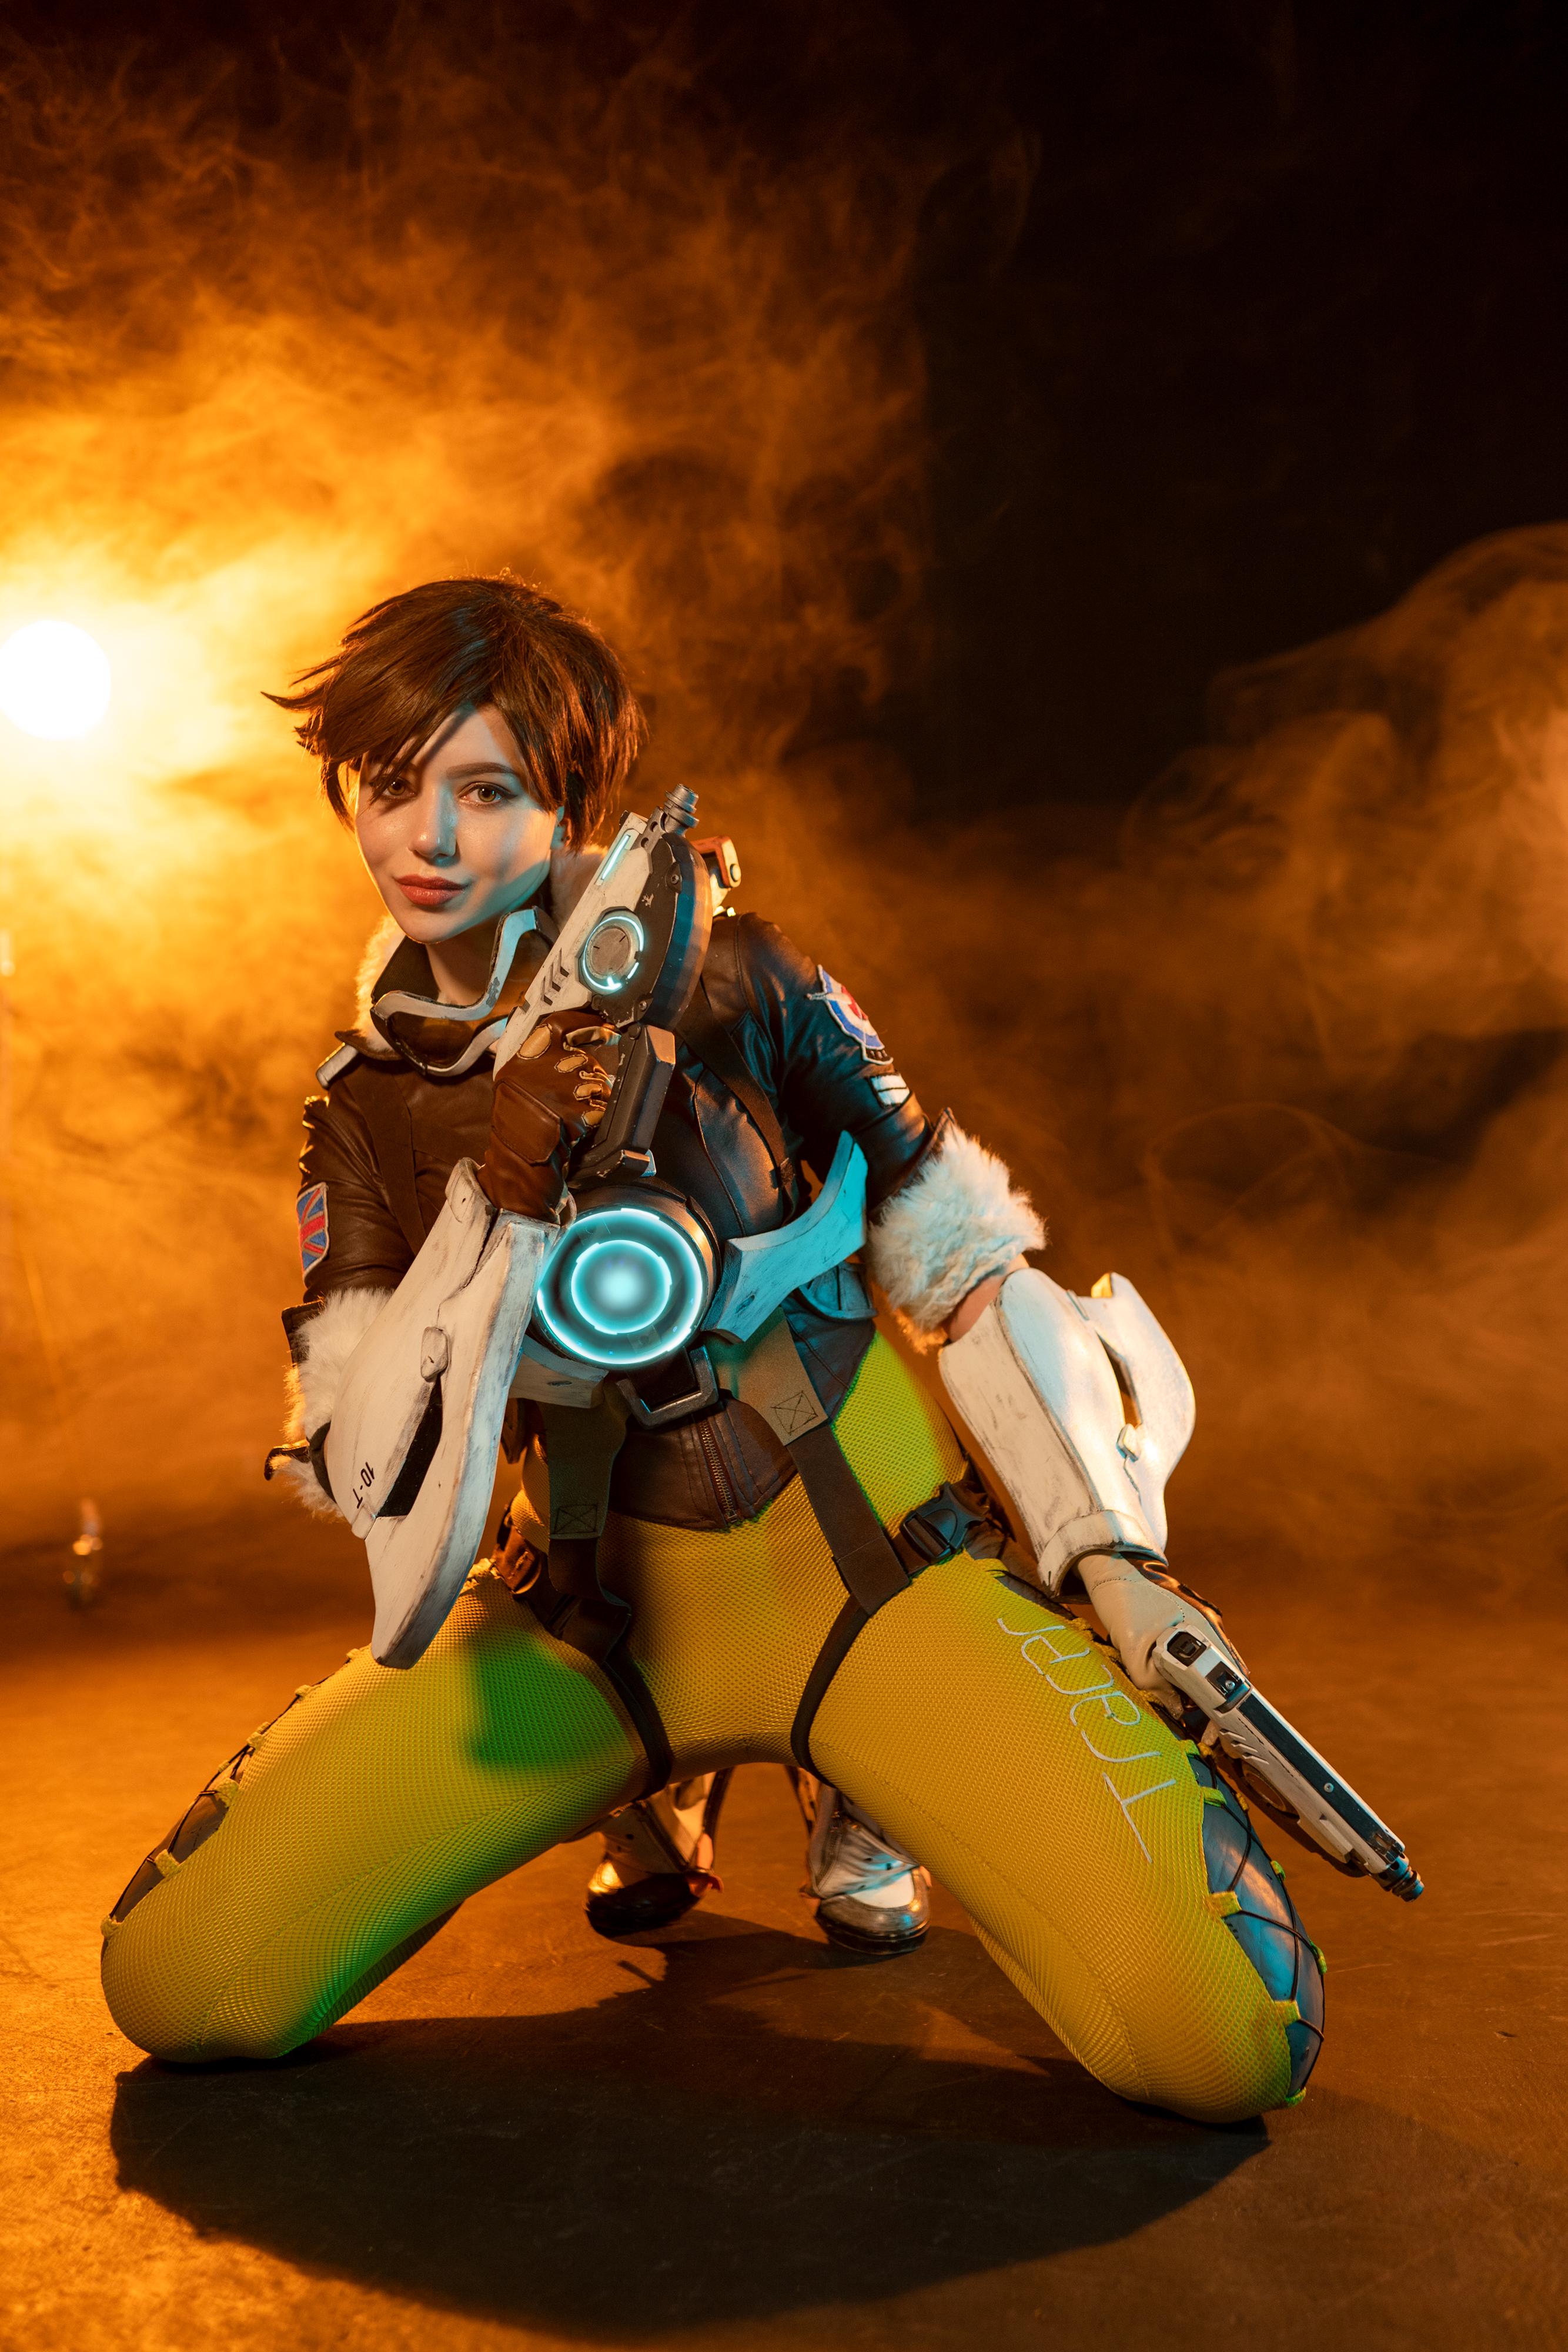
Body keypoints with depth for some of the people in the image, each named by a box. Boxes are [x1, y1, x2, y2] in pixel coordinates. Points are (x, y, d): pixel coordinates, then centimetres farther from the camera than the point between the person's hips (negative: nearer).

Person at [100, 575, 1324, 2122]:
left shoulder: (722, 977, -4)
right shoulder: (368, 1113, 4)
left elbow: (962, 1261, 1)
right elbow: (360, 1471, -7)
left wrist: (1117, 1551, -4)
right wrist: (495, 1198, -22)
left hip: (866, 1541, -2)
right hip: (595, 1595, 3)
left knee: (1229, 2040, -20)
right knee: (179, 1985, -10)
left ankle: (859, 1793, 12)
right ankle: (653, 1790, 15)